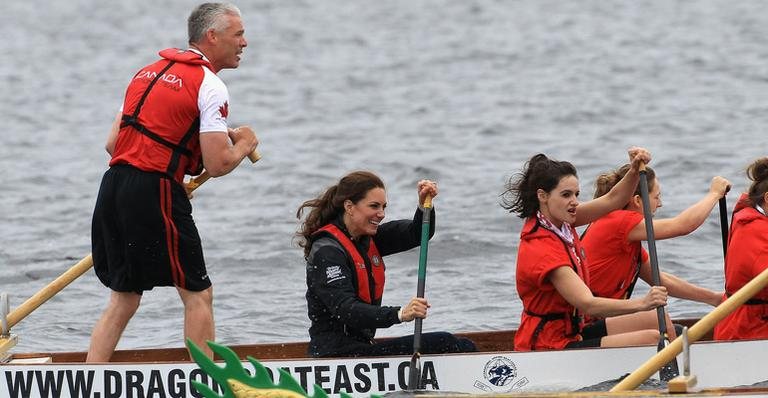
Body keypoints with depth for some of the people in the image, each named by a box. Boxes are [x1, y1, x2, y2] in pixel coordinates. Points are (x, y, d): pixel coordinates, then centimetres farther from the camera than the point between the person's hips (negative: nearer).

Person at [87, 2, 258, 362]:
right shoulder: (209, 86, -6)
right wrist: (243, 145, 9)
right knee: (198, 295, 3)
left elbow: (113, 143, 17)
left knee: (123, 298, 14)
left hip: (113, 186, 8)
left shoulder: (148, 73, 18)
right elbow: (217, 164, -12)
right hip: (155, 194, -8)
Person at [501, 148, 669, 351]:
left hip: (570, 333, 11)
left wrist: (635, 171, -10)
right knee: (652, 339, -20)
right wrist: (642, 303, -39)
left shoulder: (561, 223, 5)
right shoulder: (541, 249, -24)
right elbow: (588, 304, -30)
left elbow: (613, 200, 10)